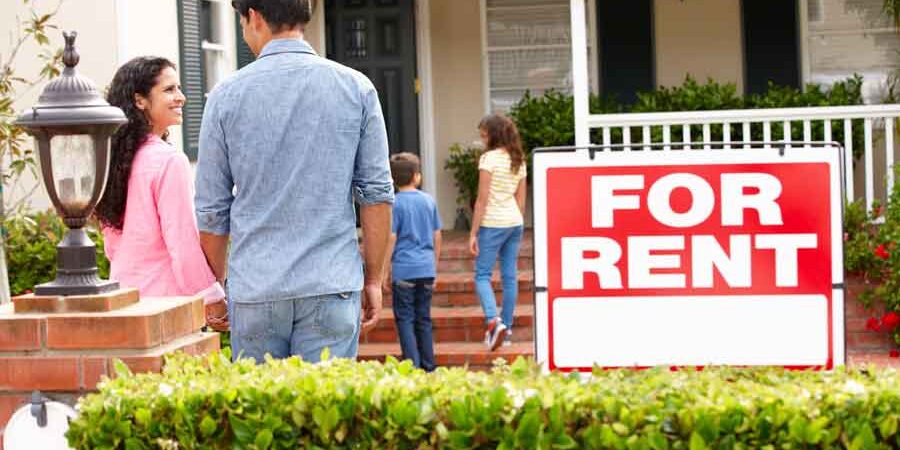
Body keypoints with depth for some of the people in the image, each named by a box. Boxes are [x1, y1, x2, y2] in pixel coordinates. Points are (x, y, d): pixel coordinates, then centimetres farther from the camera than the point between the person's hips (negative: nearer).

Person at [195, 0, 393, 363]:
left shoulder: (226, 96, 0)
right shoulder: (356, 88, 1)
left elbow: (211, 208, 4)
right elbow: (377, 194, 0)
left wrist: (217, 284, 16)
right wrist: (374, 279, 9)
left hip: (253, 291, 0)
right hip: (331, 285, 0)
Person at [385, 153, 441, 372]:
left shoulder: (395, 203, -7)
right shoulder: (429, 201, 7)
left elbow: (391, 239, -8)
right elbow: (437, 237, 11)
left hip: (404, 269, -4)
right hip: (426, 269, 4)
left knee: (405, 319, 0)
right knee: (423, 319, 12)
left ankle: (413, 365, -6)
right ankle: (428, 366, 15)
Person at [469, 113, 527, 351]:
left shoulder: (489, 158, -10)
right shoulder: (519, 160, 11)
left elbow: (482, 199, -12)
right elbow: (521, 200, 15)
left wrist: (473, 233, -9)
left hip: (492, 224, -7)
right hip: (515, 223, 7)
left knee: (482, 275, -2)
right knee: (509, 276, 9)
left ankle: (494, 321, -21)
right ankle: (506, 328, 13)